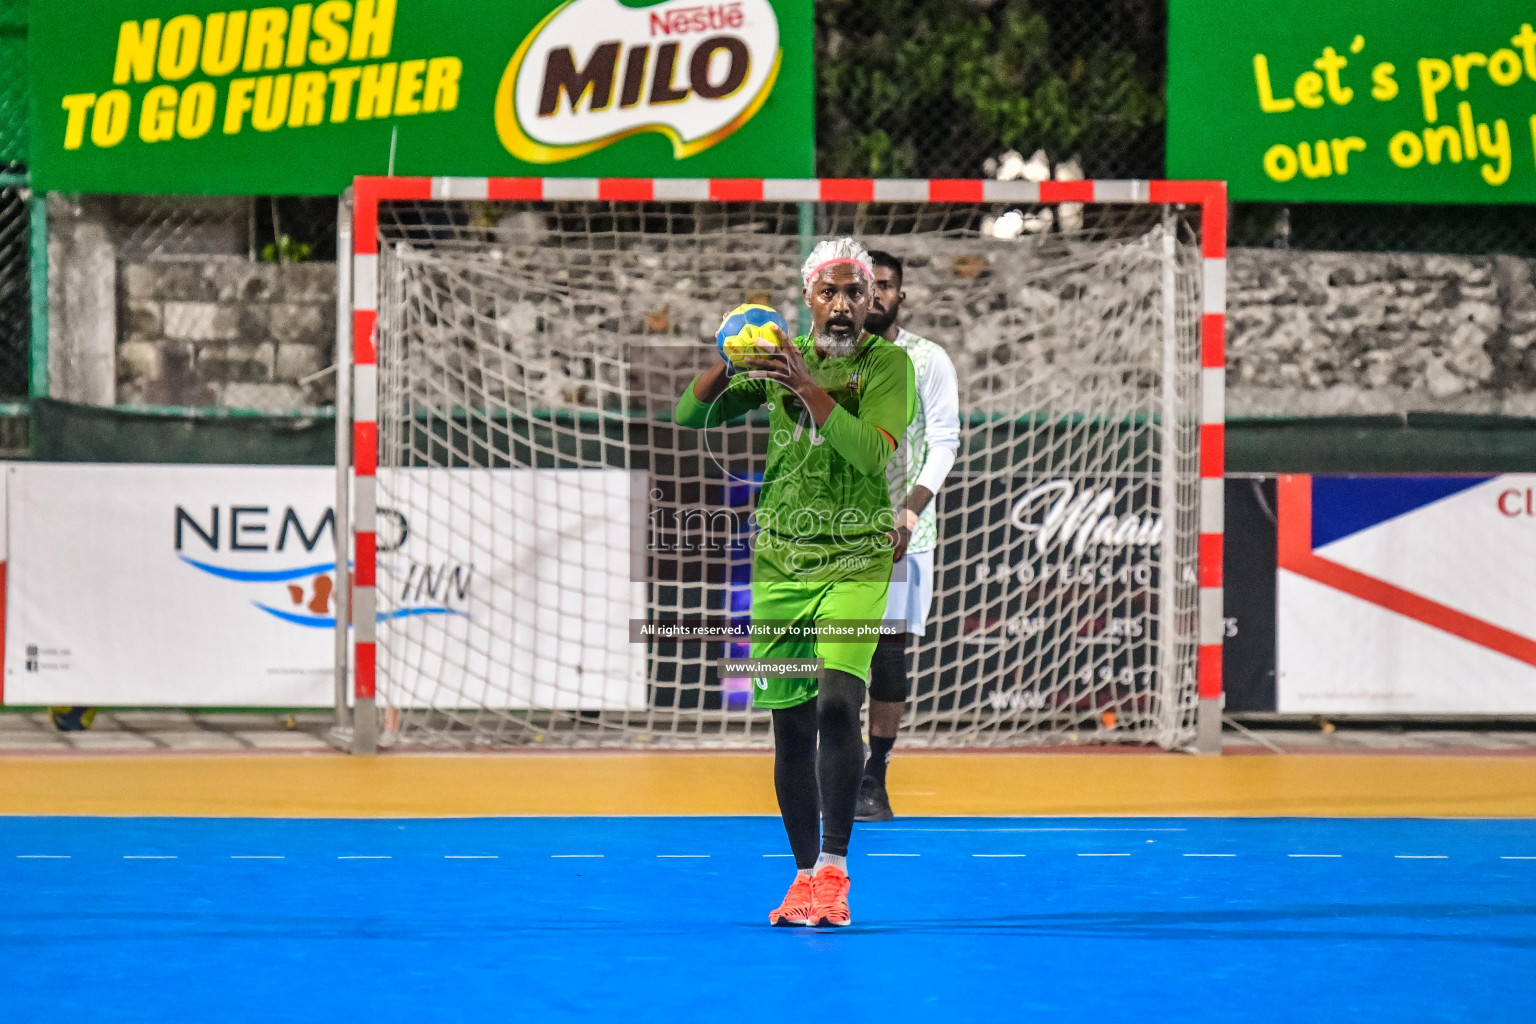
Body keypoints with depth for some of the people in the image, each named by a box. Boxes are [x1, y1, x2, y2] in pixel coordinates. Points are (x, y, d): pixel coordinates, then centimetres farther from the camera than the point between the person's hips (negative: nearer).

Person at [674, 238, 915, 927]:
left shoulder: (887, 364, -3)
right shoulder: (781, 358, 9)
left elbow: (874, 454, -18)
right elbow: (689, 416, 7)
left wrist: (809, 388, -26)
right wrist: (728, 366, -12)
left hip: (856, 562, -4)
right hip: (779, 561, 4)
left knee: (837, 702, -22)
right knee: (790, 722, 4)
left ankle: (833, 872, -20)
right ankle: (805, 878, 15)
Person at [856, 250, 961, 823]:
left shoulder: (929, 361, 3)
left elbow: (943, 442, -3)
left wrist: (909, 514, -15)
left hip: (902, 534, -1)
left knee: (890, 653, -2)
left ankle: (874, 780, 1)